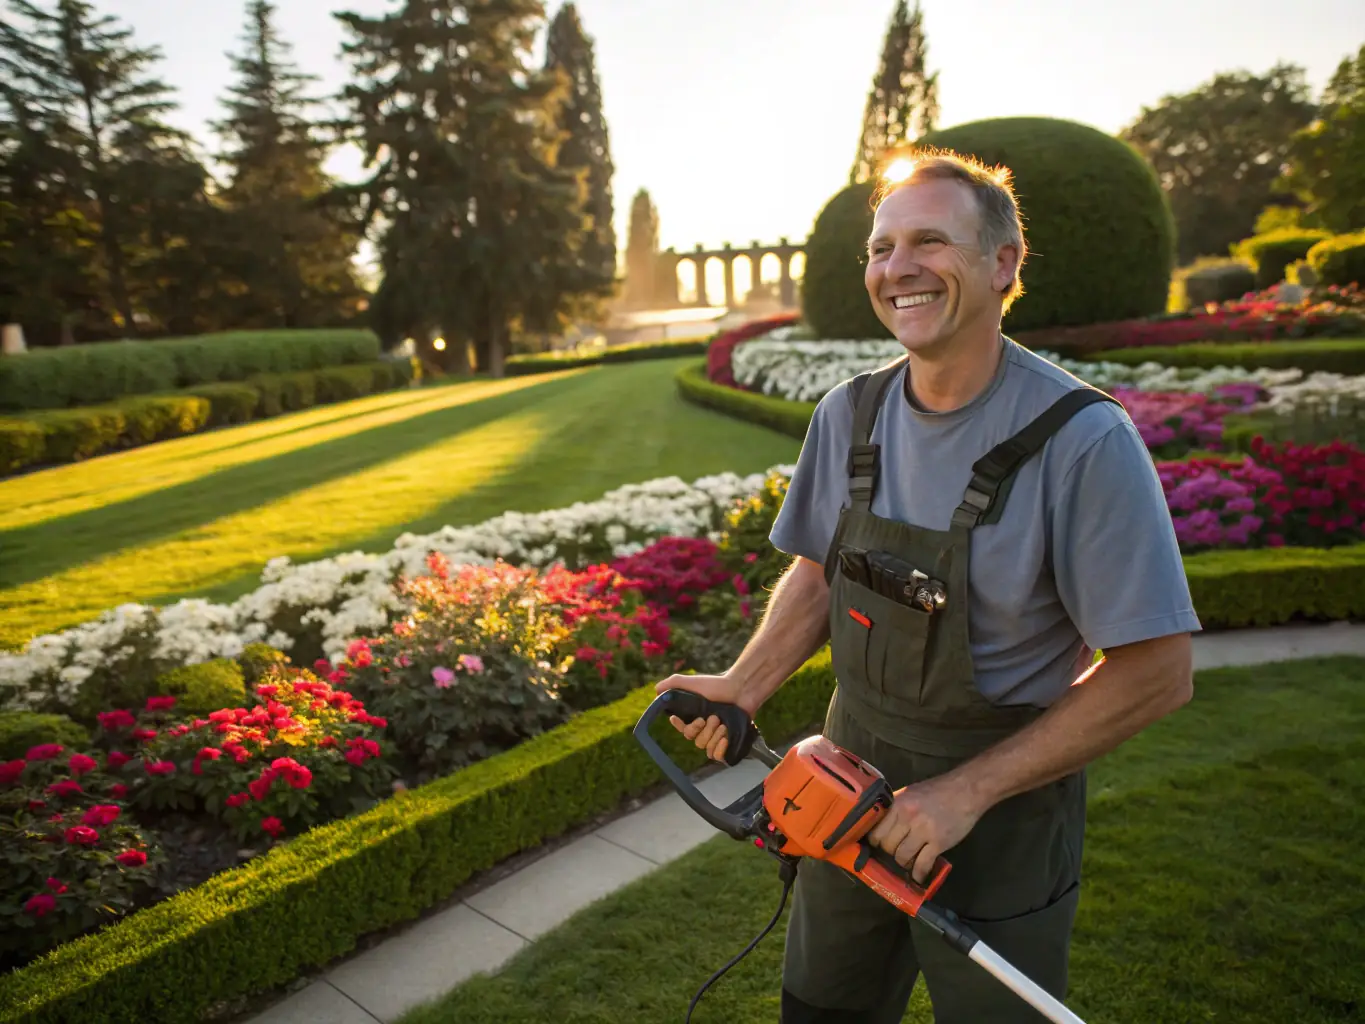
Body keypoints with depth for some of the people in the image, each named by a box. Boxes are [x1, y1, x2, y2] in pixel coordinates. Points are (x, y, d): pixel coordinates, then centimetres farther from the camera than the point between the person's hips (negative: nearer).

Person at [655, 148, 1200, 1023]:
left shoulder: (1085, 441, -23)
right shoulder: (850, 414, -5)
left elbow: (1158, 672, -20)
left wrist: (969, 790, -19)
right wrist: (743, 688, -7)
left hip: (1005, 800, -4)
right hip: (853, 765, 5)